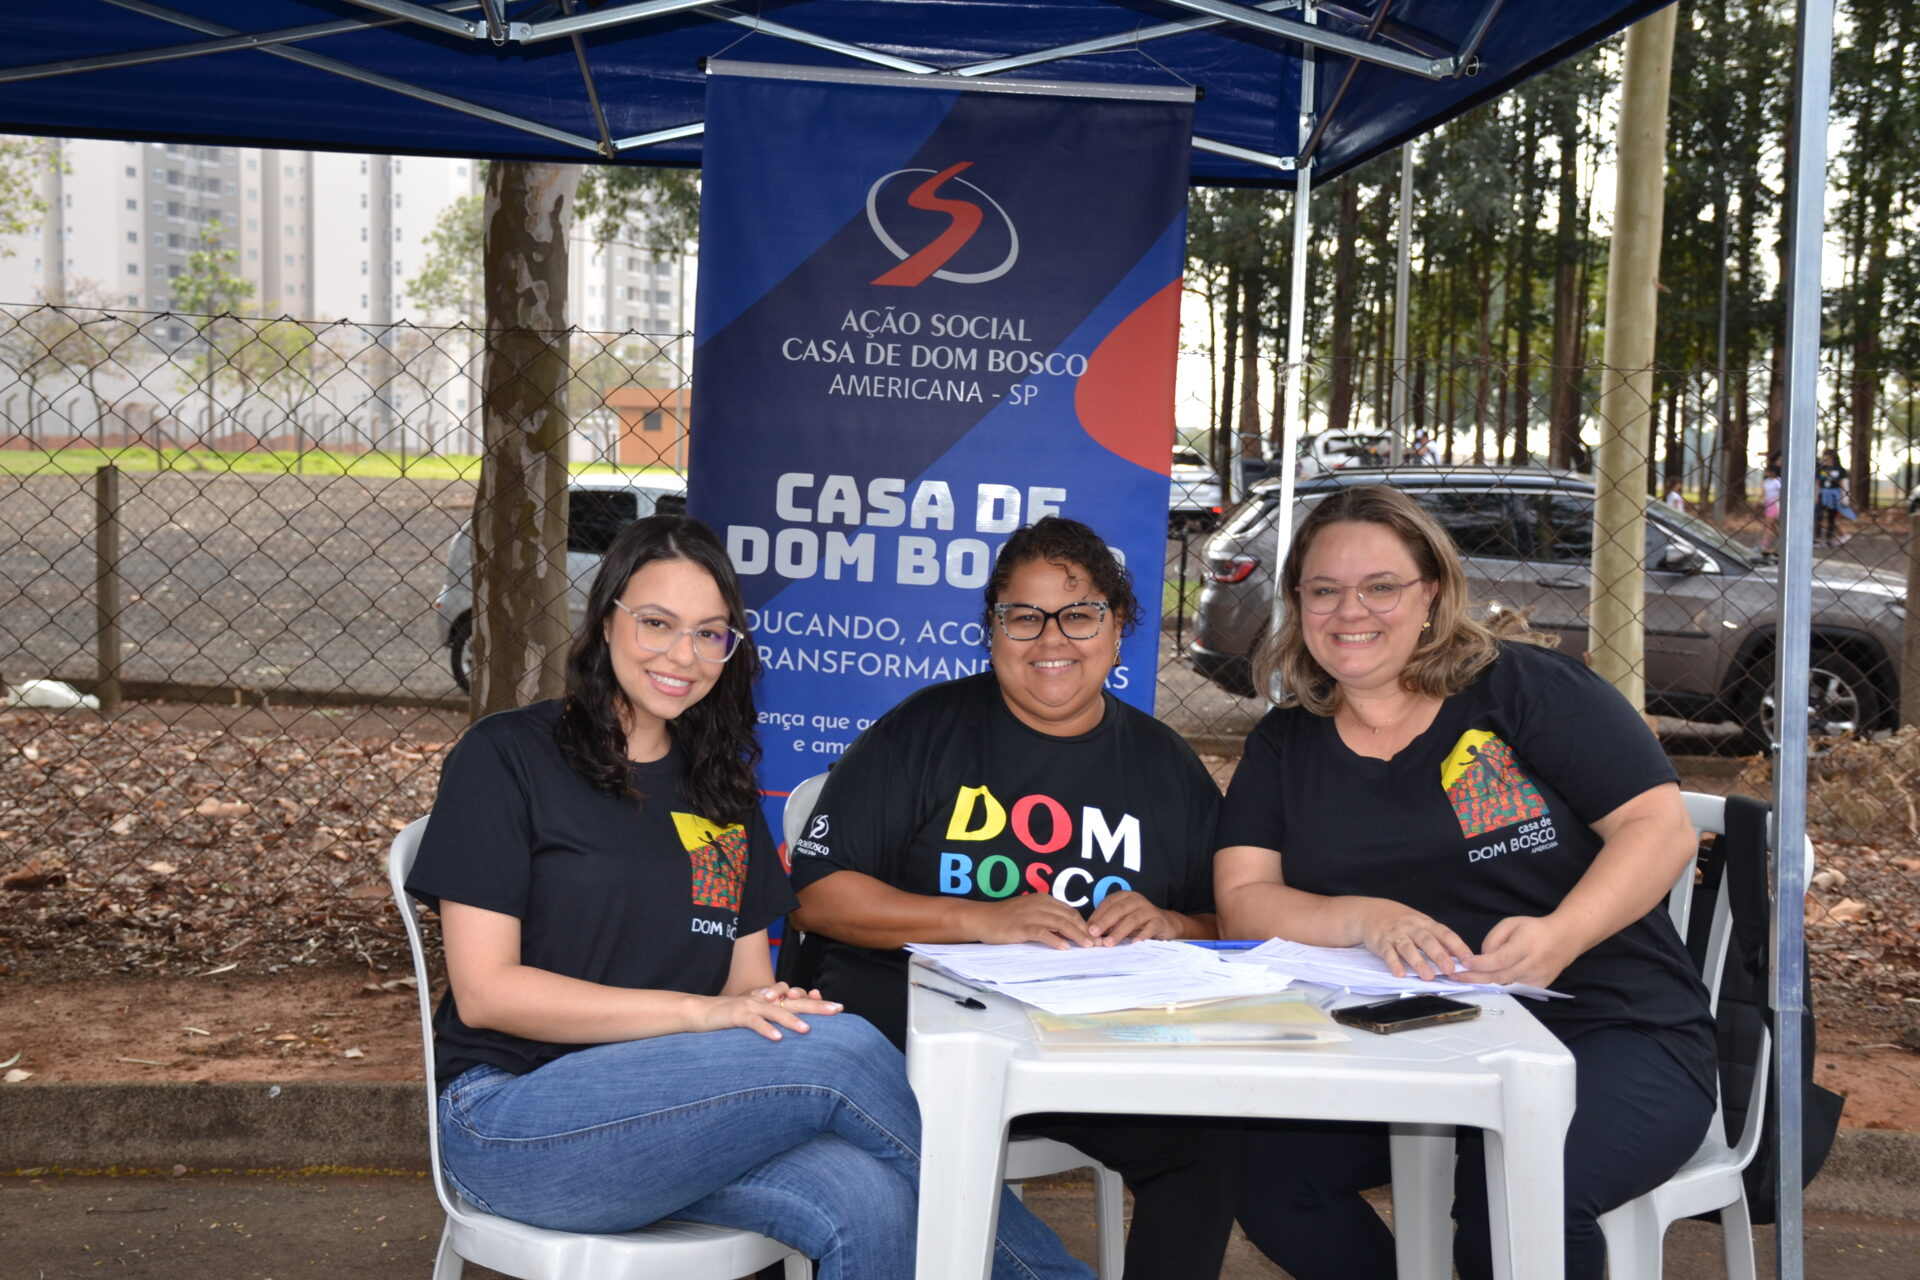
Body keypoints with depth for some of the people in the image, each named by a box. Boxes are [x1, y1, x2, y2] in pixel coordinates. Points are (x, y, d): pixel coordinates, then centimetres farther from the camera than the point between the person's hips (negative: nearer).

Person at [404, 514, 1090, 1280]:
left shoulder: (721, 789, 17)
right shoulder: (507, 757, -1)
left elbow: (749, 980, 14)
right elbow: (485, 991, -9)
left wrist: (777, 1009, -12)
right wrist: (698, 1011, -18)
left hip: (673, 1115, 5)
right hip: (515, 1117, -5)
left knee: (865, 1204, -28)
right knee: (841, 1049, -25)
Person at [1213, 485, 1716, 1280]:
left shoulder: (1525, 685, 0)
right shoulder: (1285, 745, 10)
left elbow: (1661, 826, -6)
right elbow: (1243, 903, -1)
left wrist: (1560, 936, -25)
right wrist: (1370, 920, -21)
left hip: (1610, 1036, -3)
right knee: (1251, 1151, -22)